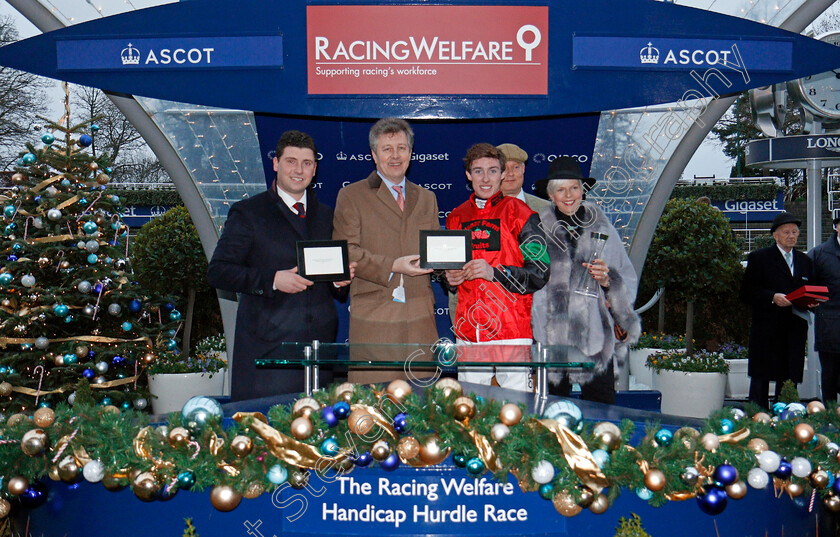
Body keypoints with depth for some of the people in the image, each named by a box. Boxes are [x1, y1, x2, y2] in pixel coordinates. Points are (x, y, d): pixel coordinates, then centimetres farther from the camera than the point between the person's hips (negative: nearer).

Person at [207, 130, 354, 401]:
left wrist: (340, 281, 0)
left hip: (320, 343, 4)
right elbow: (218, 271, -5)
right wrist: (272, 279, -16)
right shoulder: (248, 213, 3)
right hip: (266, 347, -4)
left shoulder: (326, 216, 18)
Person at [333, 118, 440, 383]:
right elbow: (346, 252, -3)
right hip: (373, 315, -4)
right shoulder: (351, 196, 6)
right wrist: (392, 266, -14)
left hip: (420, 317, 4)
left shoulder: (426, 198, 20)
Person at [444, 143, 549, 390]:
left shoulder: (519, 213, -1)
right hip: (467, 330, 4)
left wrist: (494, 272, -19)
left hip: (512, 329, -4)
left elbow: (540, 273, -7)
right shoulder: (456, 217, 14)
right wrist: (450, 277, 4)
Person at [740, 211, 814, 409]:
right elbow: (746, 293, -4)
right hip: (766, 330, -4)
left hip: (795, 331, 4)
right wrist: (772, 297, -17)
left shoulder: (805, 261, 18)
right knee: (760, 379, -1)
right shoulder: (759, 258, 2)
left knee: (789, 380, 4)